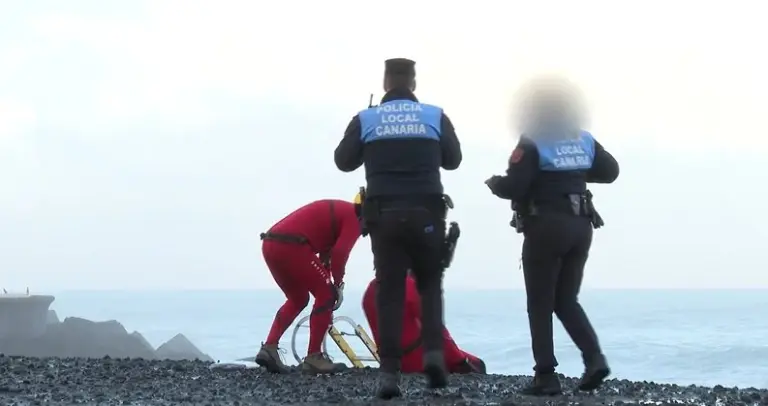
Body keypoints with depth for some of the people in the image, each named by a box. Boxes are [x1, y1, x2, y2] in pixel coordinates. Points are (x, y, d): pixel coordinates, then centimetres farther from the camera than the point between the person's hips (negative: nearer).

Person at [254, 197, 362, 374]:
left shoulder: (337, 212, 30)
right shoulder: (353, 217, 1)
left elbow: (325, 253, 35)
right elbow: (339, 254, -12)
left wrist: (330, 283, 34)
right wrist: (338, 284, 2)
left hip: (270, 245, 9)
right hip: (291, 246, -9)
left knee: (298, 299, 24)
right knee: (326, 295, 4)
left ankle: (269, 349, 13)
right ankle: (313, 358, 5)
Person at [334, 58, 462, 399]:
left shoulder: (365, 120, 1)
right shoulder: (435, 116, 3)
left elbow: (344, 162, 9)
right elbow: (453, 160, 12)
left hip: (384, 216, 0)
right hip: (426, 215, 0)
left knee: (390, 293, 5)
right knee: (430, 285, 17)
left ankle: (389, 373, -2)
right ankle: (434, 353, -3)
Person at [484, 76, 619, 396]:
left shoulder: (532, 144, -9)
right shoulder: (584, 141, 10)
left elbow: (513, 187, -17)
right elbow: (610, 171, 18)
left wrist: (493, 183, 4)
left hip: (546, 227, -6)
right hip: (580, 226, 6)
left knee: (540, 304, 2)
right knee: (566, 300, 14)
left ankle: (546, 376, -2)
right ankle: (594, 358, -5)